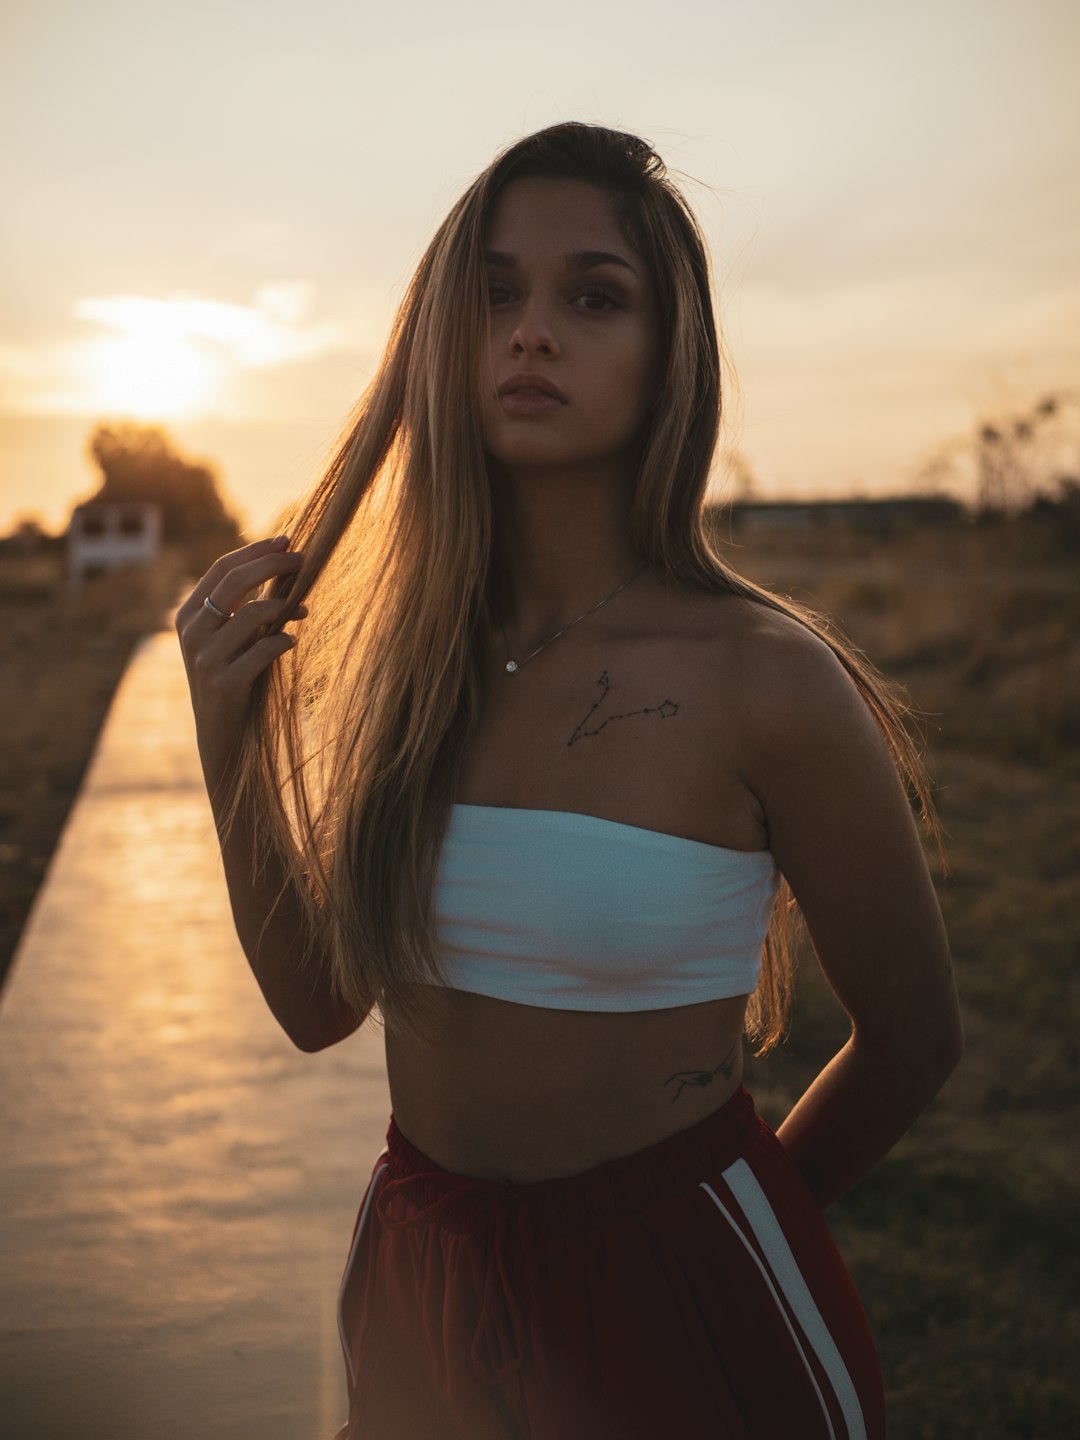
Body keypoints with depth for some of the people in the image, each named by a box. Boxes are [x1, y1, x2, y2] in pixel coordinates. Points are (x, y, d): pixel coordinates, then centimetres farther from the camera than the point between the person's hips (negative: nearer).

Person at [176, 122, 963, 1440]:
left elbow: (912, 1043, -6)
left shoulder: (764, 679, -19)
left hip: (675, 1309, -4)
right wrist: (227, 735, -10)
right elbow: (317, 1006, 0)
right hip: (413, 1285, 5)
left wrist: (729, 1227, 7)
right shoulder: (404, 653, -5)